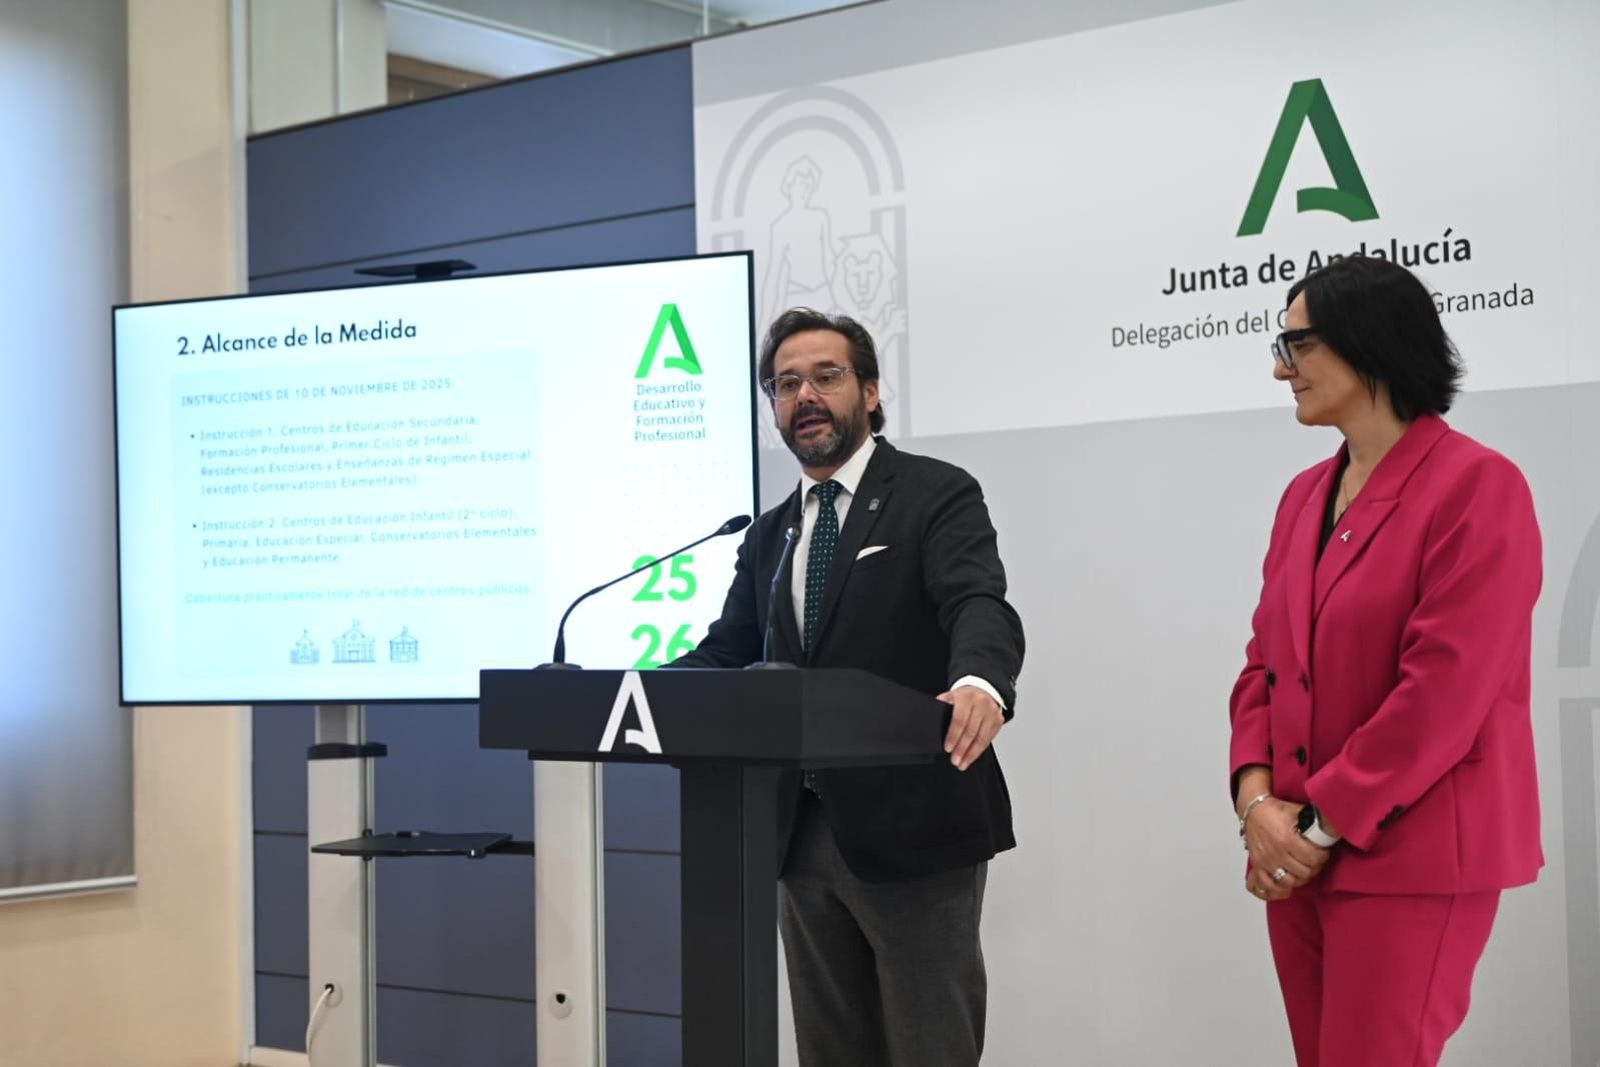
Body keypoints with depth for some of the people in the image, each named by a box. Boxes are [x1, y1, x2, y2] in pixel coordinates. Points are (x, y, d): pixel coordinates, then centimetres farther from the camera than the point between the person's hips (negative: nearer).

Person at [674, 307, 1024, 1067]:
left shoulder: (936, 496, -5)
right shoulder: (769, 535, 15)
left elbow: (979, 606, -21)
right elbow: (725, 655, 11)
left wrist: (981, 683, -43)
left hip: (910, 828, -6)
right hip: (804, 834, 6)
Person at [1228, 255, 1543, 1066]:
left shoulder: (1475, 486, -11)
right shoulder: (1305, 495, 12)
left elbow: (1444, 691, -18)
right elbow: (1266, 660, 12)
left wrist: (1323, 823, -15)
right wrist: (1256, 795, -5)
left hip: (1410, 859, -7)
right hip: (1300, 851, 7)